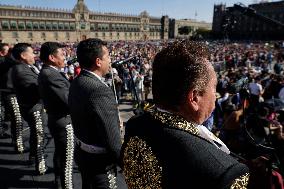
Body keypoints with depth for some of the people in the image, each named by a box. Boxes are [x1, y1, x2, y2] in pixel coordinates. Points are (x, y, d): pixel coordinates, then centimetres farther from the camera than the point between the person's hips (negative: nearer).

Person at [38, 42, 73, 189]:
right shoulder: (51, 75, -25)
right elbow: (69, 101, -28)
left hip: (57, 120, 11)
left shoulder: (46, 72, 7)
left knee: (59, 153, 25)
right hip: (64, 122, -11)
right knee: (67, 158, 5)